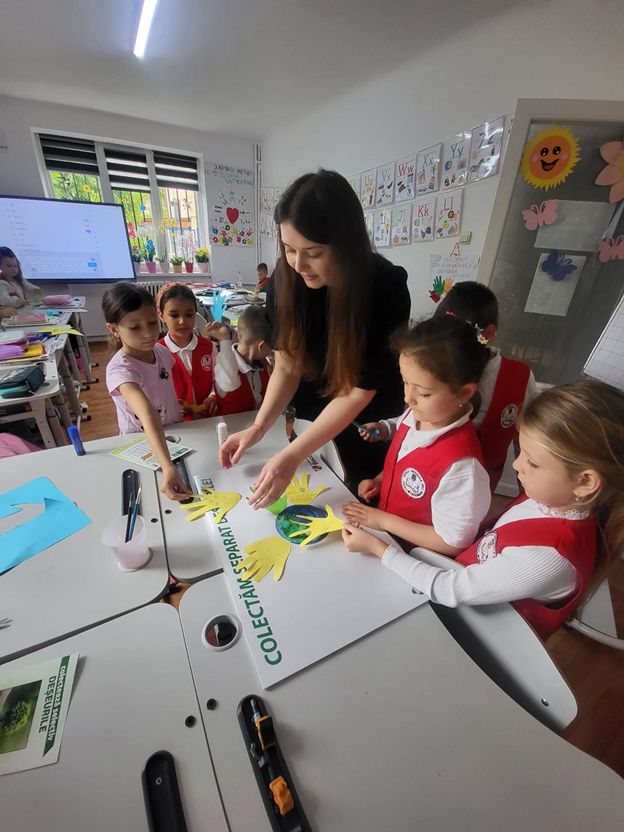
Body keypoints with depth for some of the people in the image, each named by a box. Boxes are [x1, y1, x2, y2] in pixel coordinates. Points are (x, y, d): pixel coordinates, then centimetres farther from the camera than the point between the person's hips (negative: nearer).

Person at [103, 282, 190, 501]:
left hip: (174, 433, 5)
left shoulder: (162, 351, -6)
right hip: (141, 444, -5)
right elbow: (148, 416, -42)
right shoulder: (119, 369, -26)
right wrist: (168, 468, -51)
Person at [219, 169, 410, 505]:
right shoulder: (284, 283, -17)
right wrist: (258, 427, -23)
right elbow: (287, 365, -11)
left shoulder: (386, 288, -27)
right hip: (315, 410, 3)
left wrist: (292, 455, -31)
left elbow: (360, 388, -27)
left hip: (372, 417, -2)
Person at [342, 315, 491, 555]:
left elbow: (453, 543, -21)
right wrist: (380, 480, -6)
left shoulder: (461, 465, -33)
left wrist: (384, 521, -18)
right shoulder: (417, 414, -13)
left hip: (414, 555, -5)